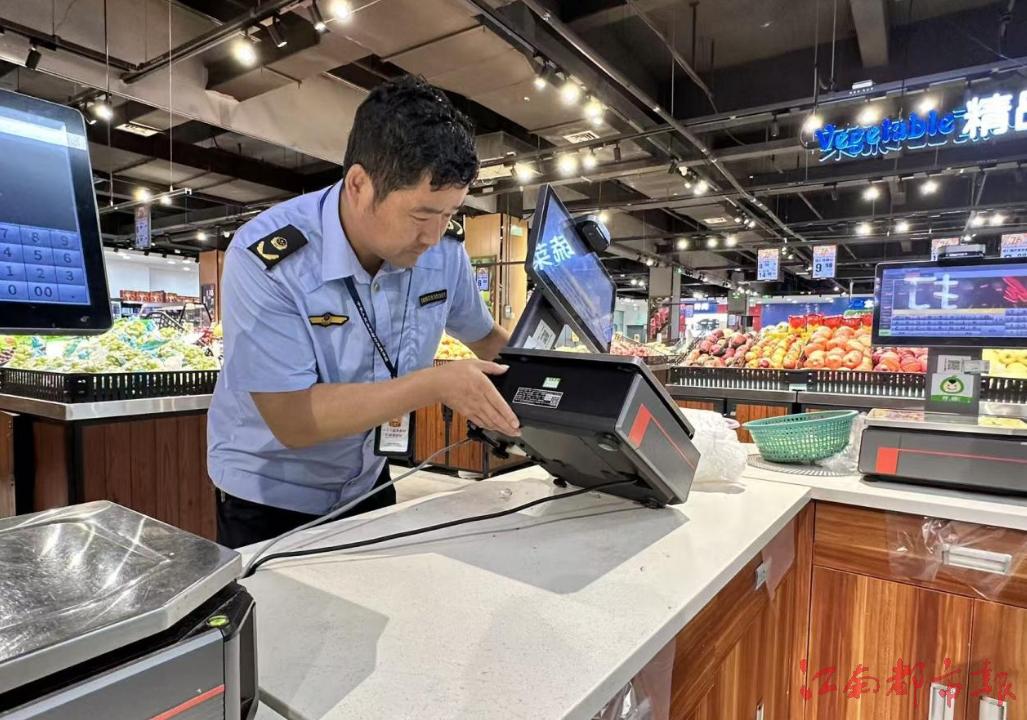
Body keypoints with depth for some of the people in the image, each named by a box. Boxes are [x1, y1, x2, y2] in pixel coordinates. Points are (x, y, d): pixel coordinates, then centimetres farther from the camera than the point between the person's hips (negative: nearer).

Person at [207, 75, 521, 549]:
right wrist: (433, 385, -34)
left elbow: (486, 336, 6)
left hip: (366, 485, 5)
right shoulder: (267, 259, -27)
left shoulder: (444, 256, -12)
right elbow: (293, 420, -30)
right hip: (267, 498, -5)